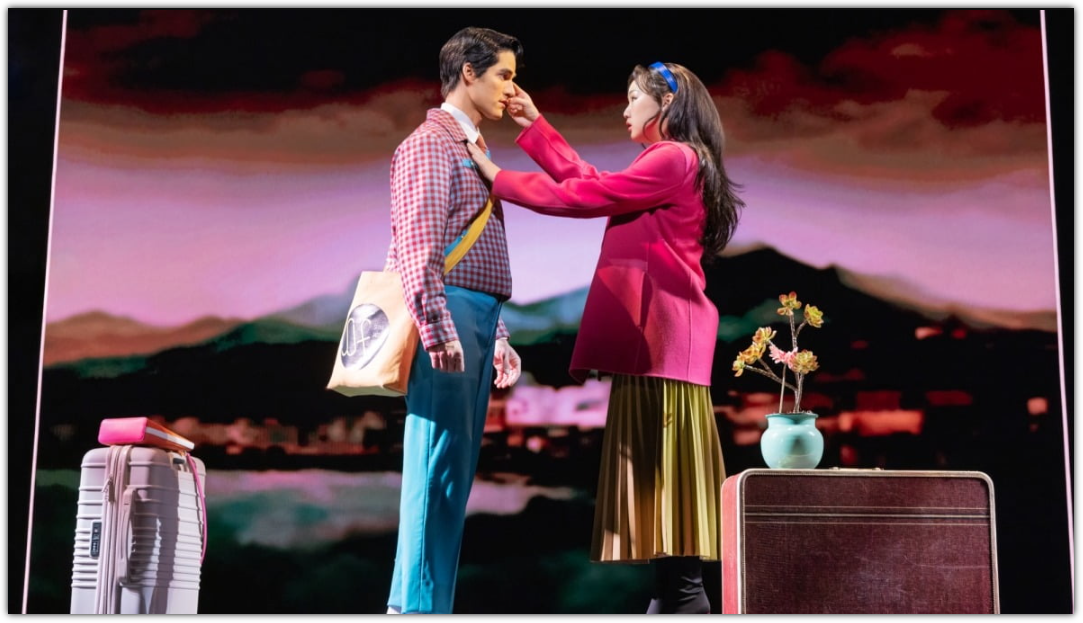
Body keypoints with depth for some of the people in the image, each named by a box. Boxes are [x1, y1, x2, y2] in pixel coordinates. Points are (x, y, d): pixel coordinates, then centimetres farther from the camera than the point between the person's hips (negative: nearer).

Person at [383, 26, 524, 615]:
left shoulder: (471, 149, 24)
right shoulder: (430, 143, -5)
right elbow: (418, 246, -16)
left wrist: (496, 336, 21)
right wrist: (440, 333, -22)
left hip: (476, 322, 9)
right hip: (448, 319, -9)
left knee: (456, 471, 8)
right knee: (437, 464, -9)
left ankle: (434, 606, 12)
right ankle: (414, 604, -6)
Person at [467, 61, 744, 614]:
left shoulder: (673, 159, -8)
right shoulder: (665, 164, 23)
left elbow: (583, 196, -9)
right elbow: (587, 181, 26)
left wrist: (498, 177, 0)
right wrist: (535, 127, 27)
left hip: (660, 340, -10)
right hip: (650, 341, 10)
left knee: (664, 473, -11)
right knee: (655, 475, 9)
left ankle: (683, 594, -10)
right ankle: (673, 595, 12)